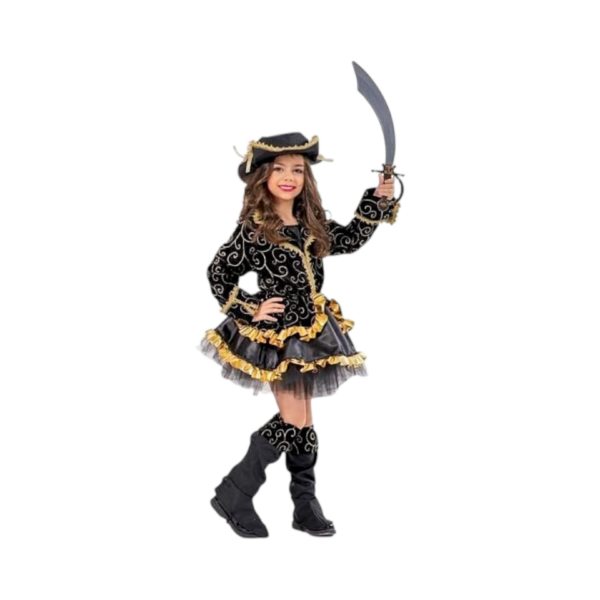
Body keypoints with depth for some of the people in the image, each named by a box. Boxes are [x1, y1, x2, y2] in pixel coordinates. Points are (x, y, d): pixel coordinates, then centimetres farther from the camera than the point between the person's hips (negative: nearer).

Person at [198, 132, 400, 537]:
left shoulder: (312, 223, 5)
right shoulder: (252, 229, -12)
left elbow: (350, 239, 17)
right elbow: (218, 273, -5)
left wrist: (378, 202, 8)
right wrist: (249, 309, -9)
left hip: (310, 331, 7)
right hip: (276, 334, -7)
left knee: (303, 421, 12)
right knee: (294, 421, -8)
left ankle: (306, 506, 22)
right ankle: (233, 495, 6)